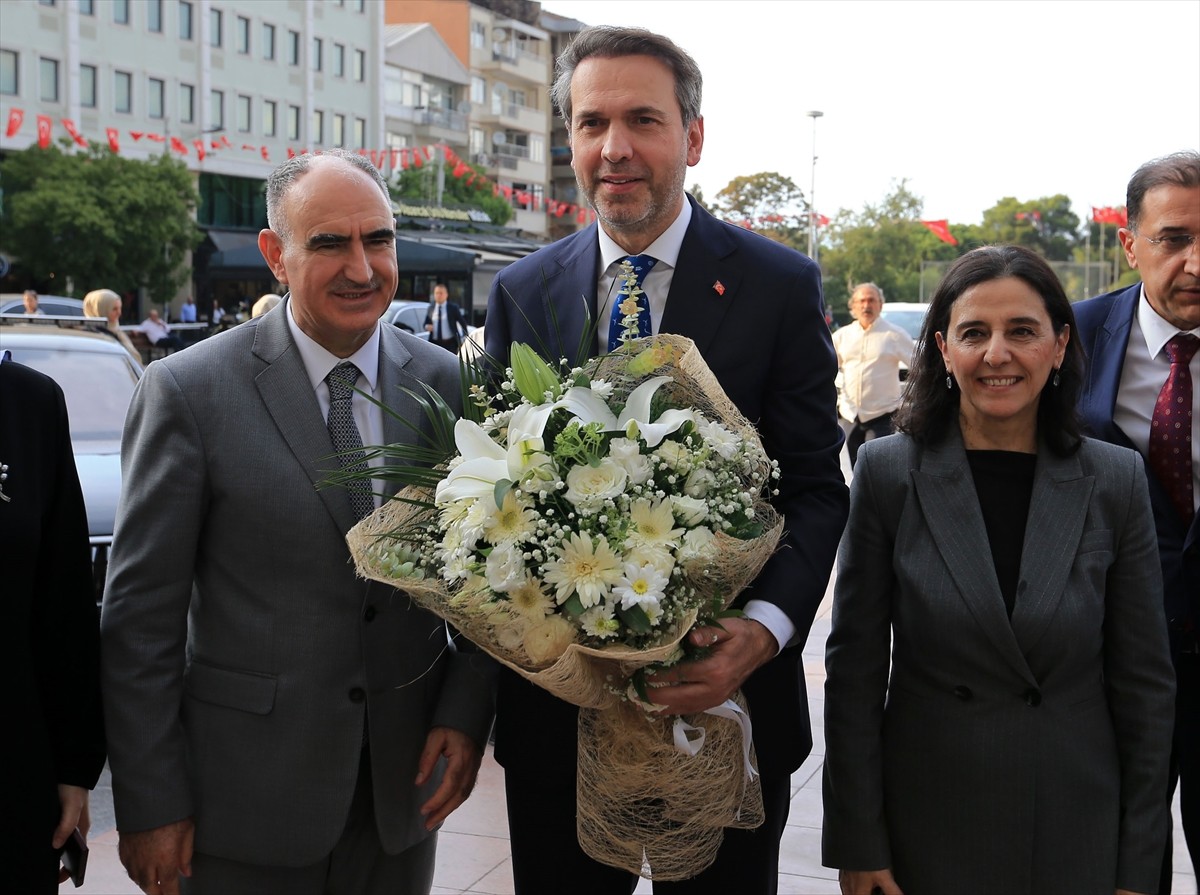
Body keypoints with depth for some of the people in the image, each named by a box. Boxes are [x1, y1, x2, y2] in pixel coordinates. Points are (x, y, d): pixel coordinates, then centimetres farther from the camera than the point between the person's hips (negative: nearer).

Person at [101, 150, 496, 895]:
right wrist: (150, 805, -8)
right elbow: (142, 613, -8)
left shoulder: (448, 382, 1)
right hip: (243, 801, -3)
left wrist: (465, 714, -3)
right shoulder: (187, 390, -9)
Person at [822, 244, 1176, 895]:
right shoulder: (887, 471, -7)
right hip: (926, 824, -1)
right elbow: (855, 670, -4)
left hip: (1076, 836, 1)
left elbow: (1143, 682, 1)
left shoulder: (1117, 481, -3)